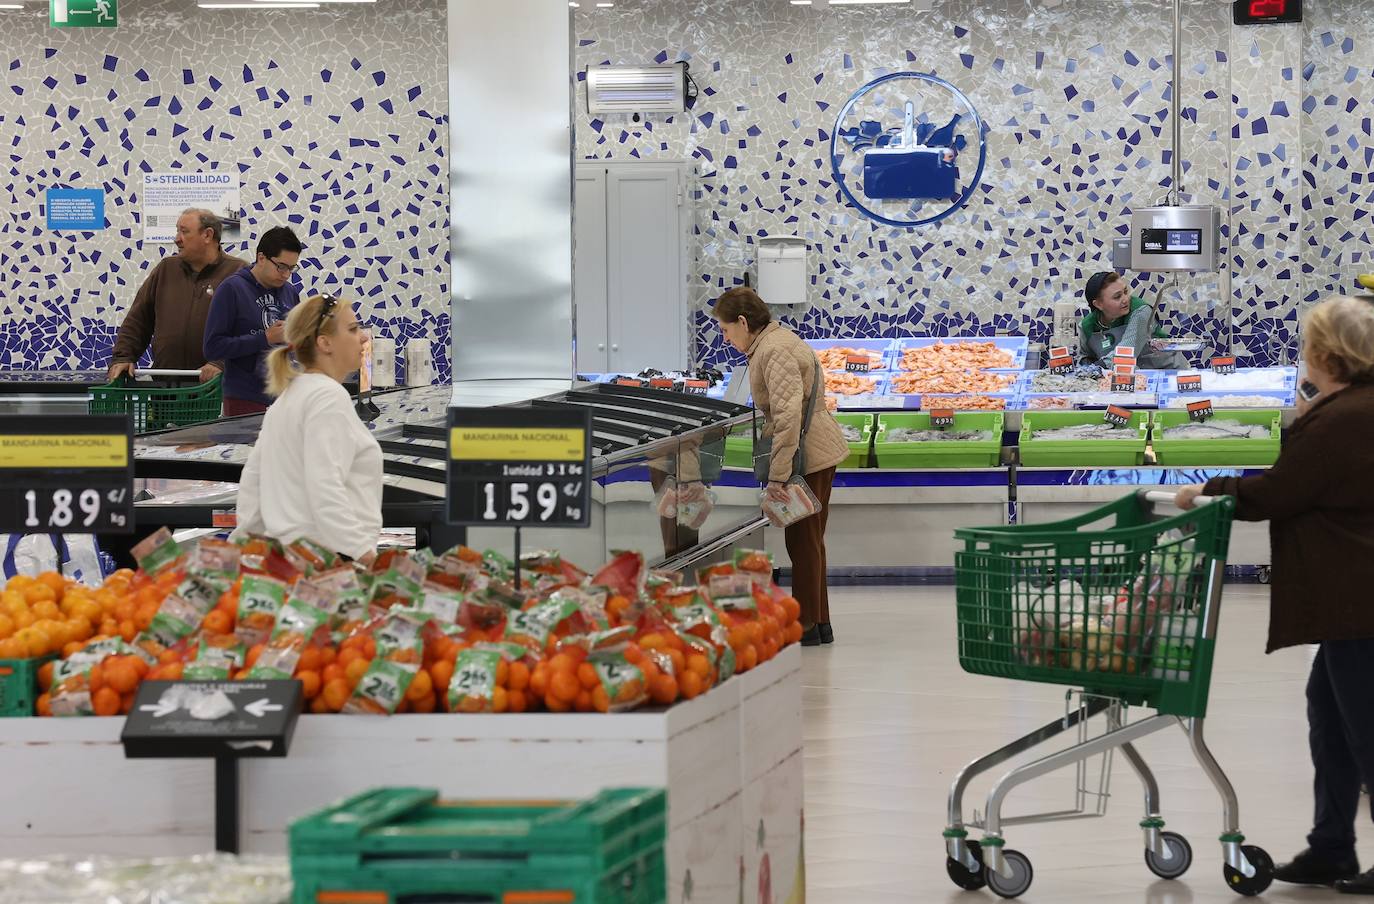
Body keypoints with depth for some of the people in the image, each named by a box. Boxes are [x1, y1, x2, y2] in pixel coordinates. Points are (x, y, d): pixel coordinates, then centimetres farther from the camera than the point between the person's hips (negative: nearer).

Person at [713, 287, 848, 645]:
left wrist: (778, 475, -26)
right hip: (819, 449, 11)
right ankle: (819, 623, 24)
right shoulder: (775, 339, 12)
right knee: (810, 539, 17)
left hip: (807, 454, -11)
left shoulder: (775, 351, -21)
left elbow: (787, 414, -28)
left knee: (803, 539, -1)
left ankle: (806, 625, 7)